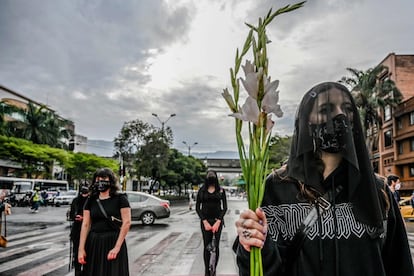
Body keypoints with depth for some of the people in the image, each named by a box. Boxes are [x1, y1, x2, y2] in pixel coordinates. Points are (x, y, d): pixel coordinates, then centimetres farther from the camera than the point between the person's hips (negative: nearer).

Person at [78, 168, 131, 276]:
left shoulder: (120, 198, -5)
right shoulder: (91, 201, 7)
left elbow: (127, 223, -11)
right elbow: (85, 225, 4)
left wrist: (117, 247, -16)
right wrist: (81, 249, -4)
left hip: (113, 242, -3)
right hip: (93, 243, 4)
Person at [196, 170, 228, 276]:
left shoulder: (221, 190, 2)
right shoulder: (201, 191, 2)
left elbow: (224, 207, 0)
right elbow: (197, 207, 2)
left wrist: (218, 222, -11)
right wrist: (205, 222, -8)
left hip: (217, 220, 0)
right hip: (205, 221, 0)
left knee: (216, 246, 0)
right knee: (207, 246, 1)